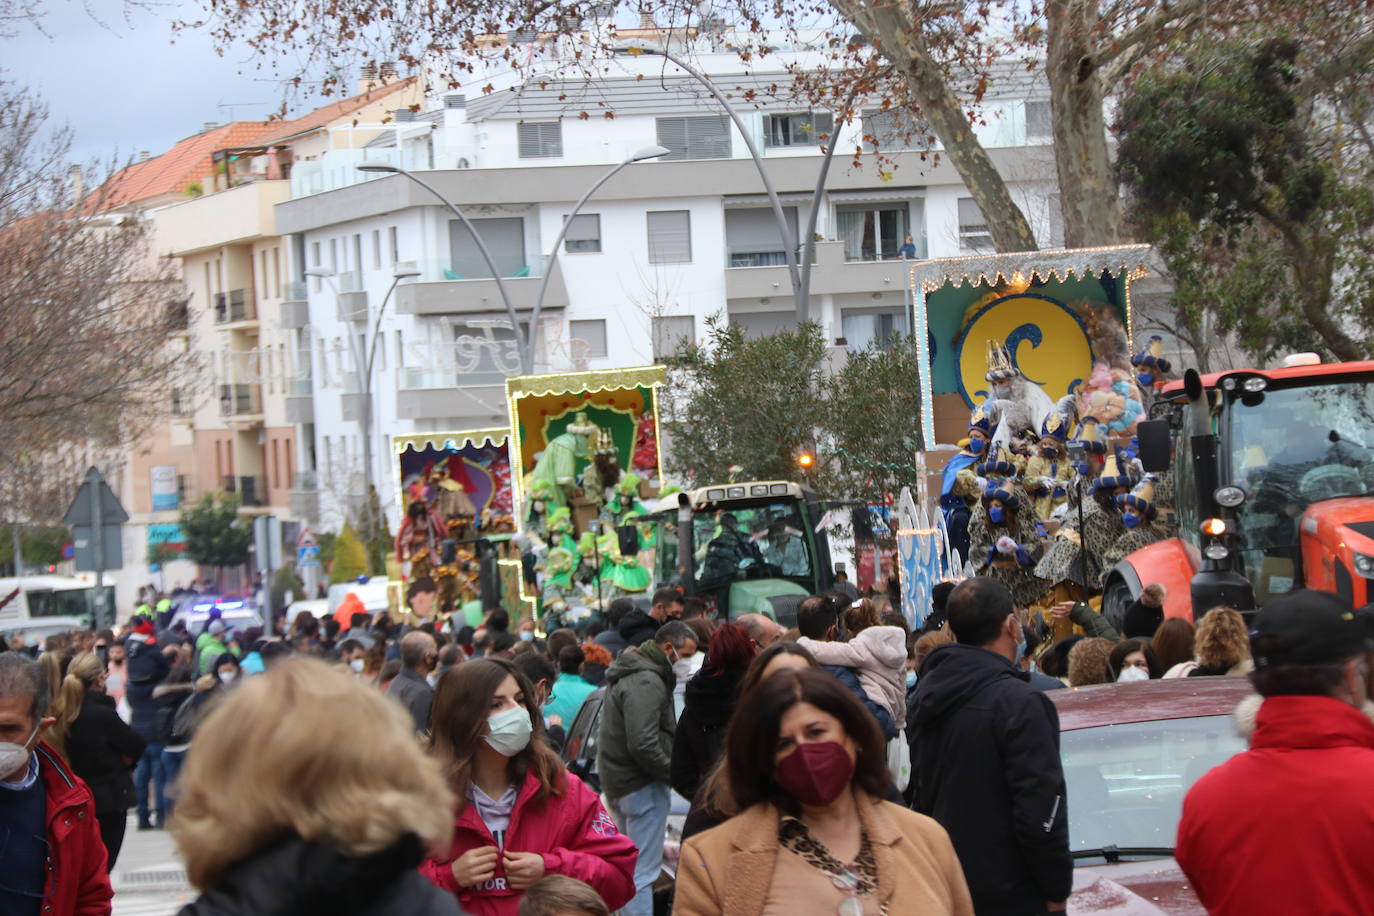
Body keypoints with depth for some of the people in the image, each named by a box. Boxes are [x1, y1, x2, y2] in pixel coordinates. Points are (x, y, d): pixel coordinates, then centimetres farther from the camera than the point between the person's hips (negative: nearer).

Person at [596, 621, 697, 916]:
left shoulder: (628, 675, 15)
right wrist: (673, 772, -15)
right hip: (642, 786, -11)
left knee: (630, 866, 19)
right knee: (643, 873, -9)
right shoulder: (646, 682, -19)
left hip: (617, 781, 11)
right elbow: (642, 744, -27)